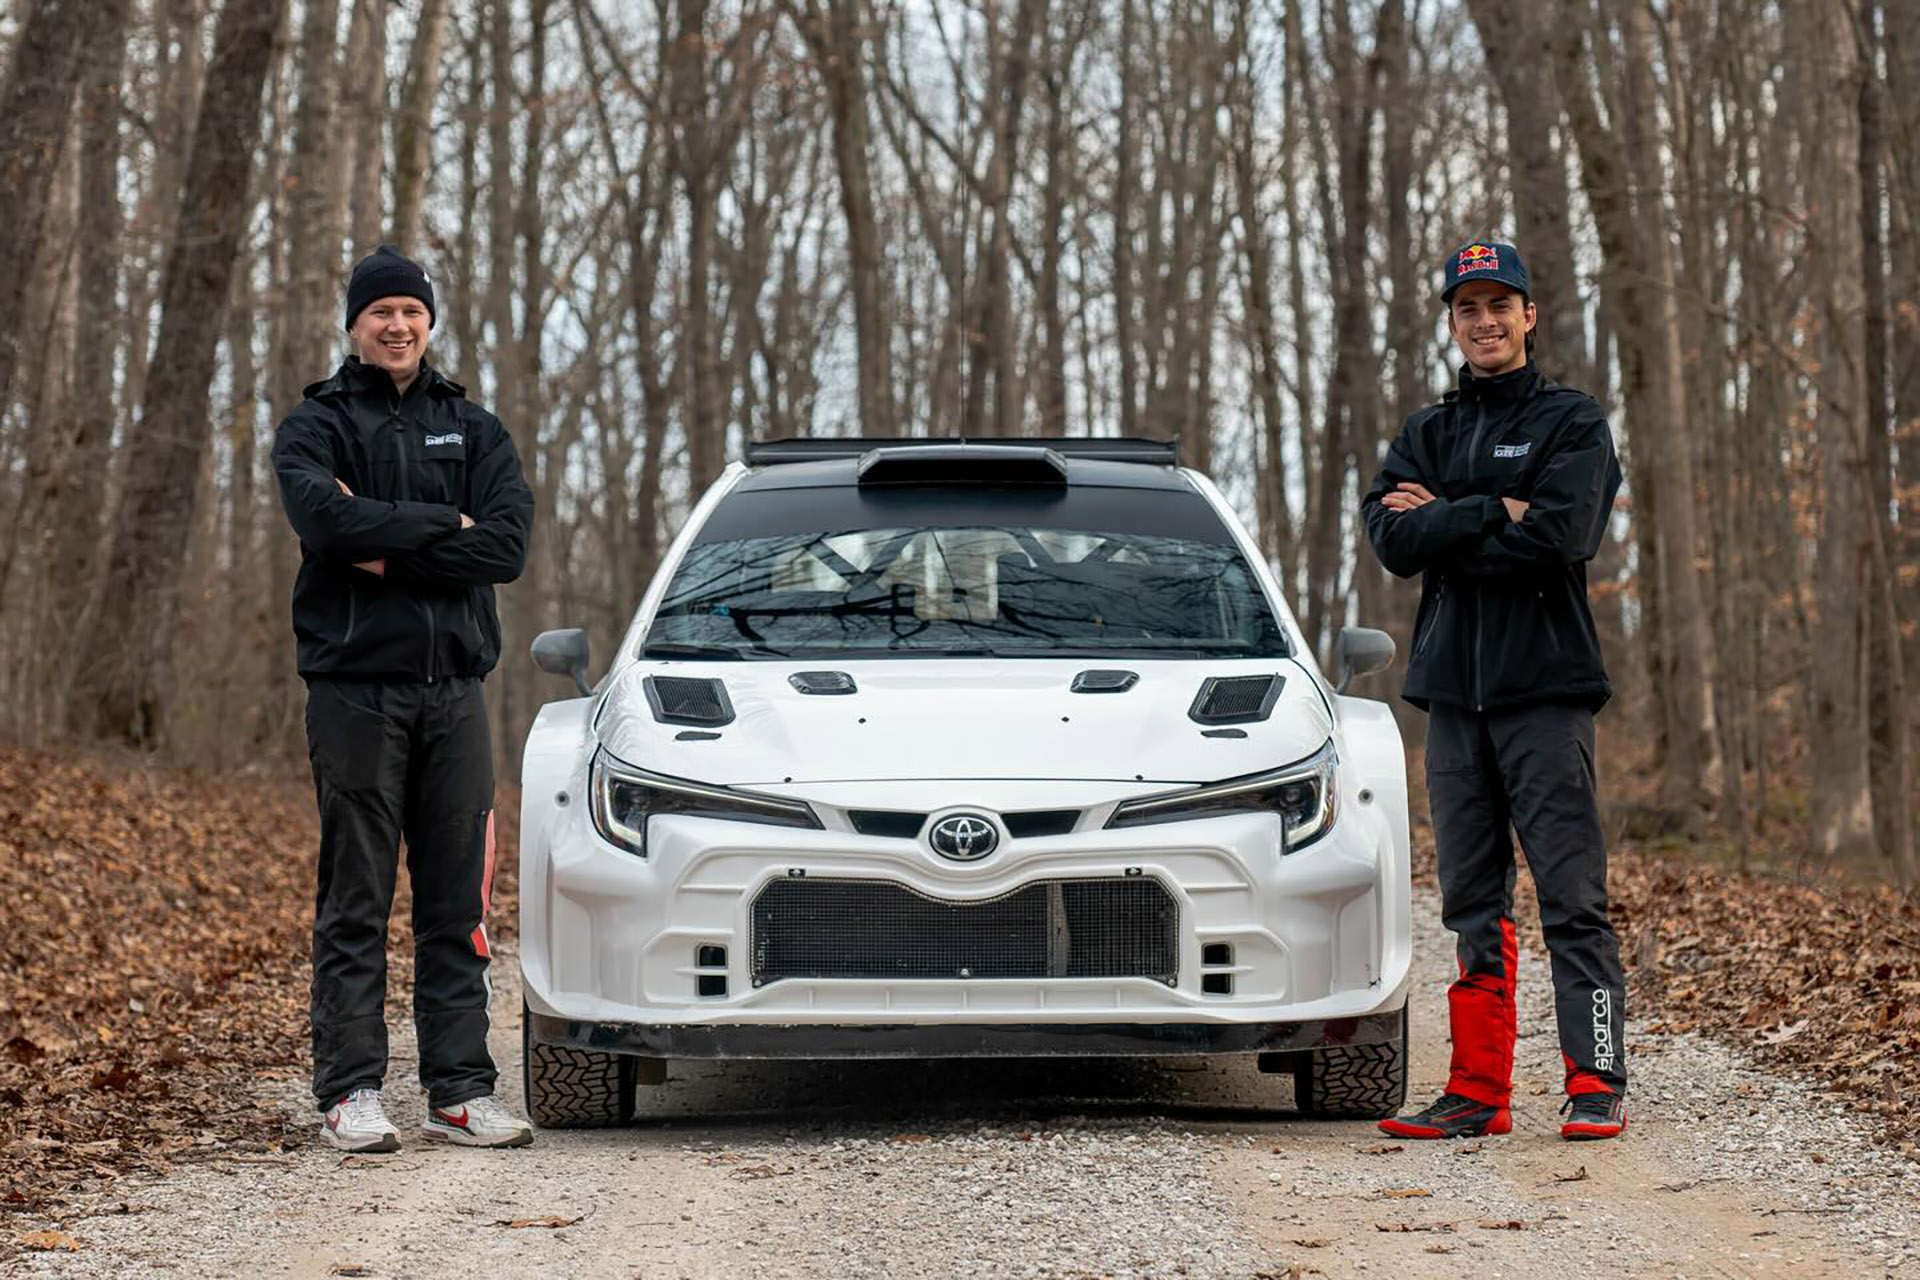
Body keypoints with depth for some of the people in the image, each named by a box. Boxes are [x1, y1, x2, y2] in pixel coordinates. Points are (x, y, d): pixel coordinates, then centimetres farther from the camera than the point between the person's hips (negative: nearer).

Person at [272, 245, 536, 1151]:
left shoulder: (474, 429, 14)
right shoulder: (316, 427, 5)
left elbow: (507, 545, -3)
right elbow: (326, 518, -17)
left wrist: (388, 554, -10)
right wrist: (440, 526, -11)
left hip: (454, 687, 3)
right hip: (355, 688, -3)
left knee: (459, 904, 4)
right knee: (355, 905, -2)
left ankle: (459, 1091, 8)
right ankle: (350, 1093, 2)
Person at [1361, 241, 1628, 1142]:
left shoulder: (1572, 424, 3)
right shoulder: (1425, 436, 16)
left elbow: (1558, 535, -14)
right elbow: (1392, 540, -1)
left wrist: (1442, 520, -7)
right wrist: (1494, 514, -12)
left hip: (1544, 686, -5)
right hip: (1452, 689, 5)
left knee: (1572, 897, -8)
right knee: (1474, 903, 7)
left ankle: (1596, 1084, -7)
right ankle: (1478, 1092, 10)